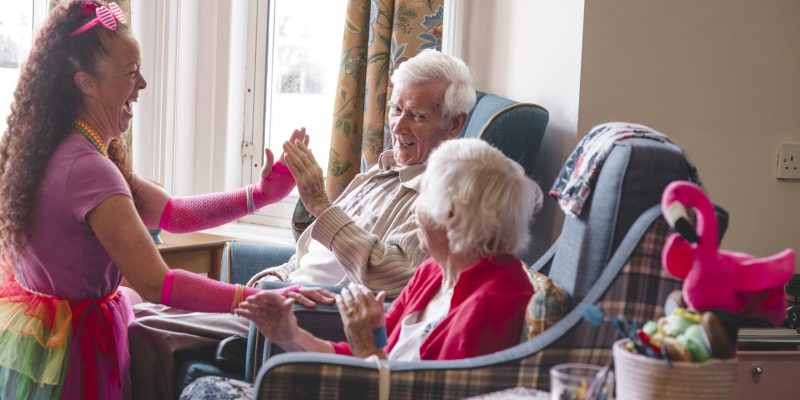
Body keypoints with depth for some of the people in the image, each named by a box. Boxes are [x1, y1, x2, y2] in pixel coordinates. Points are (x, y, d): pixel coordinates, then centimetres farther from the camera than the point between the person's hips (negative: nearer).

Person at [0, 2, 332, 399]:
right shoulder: (86, 168, -28)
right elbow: (156, 285, -31)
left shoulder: (54, 151, 4)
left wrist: (261, 194, -5)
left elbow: (169, 211, 4)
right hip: (69, 345, -10)